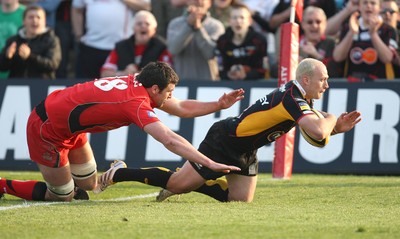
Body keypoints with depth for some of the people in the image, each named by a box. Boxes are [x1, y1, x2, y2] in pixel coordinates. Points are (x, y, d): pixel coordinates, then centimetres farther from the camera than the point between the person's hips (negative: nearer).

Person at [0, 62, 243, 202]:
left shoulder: (138, 84, -3)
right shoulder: (137, 103, -28)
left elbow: (182, 108, 8)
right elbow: (171, 141, -36)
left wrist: (219, 104, -2)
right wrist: (210, 164, -36)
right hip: (47, 129, -9)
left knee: (88, 185, 12)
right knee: (62, 197, 2)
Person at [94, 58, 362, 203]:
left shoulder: (300, 97, 5)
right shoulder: (292, 98, -26)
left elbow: (318, 132, 15)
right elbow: (319, 132, -37)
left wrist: (339, 126, -3)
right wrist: (330, 119, -16)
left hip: (245, 151, 9)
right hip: (225, 140, -9)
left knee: (241, 200, 4)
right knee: (179, 183, -6)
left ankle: (190, 185, 19)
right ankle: (117, 175, 9)